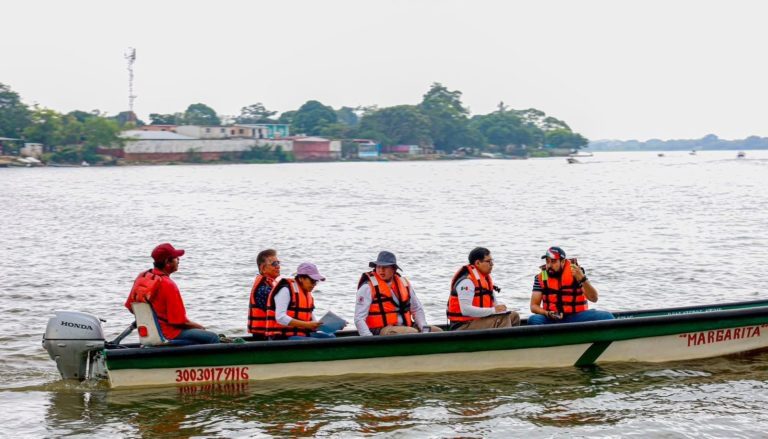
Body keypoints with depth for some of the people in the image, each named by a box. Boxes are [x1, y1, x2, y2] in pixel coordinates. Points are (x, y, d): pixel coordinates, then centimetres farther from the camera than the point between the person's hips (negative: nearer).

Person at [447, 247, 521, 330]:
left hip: (479, 319, 10)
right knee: (502, 319, -25)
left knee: (514, 316, 5)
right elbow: (465, 310, -27)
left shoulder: (486, 278, 13)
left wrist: (499, 307, -3)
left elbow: (494, 302, 23)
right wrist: (493, 310, -26)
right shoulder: (467, 281, -18)